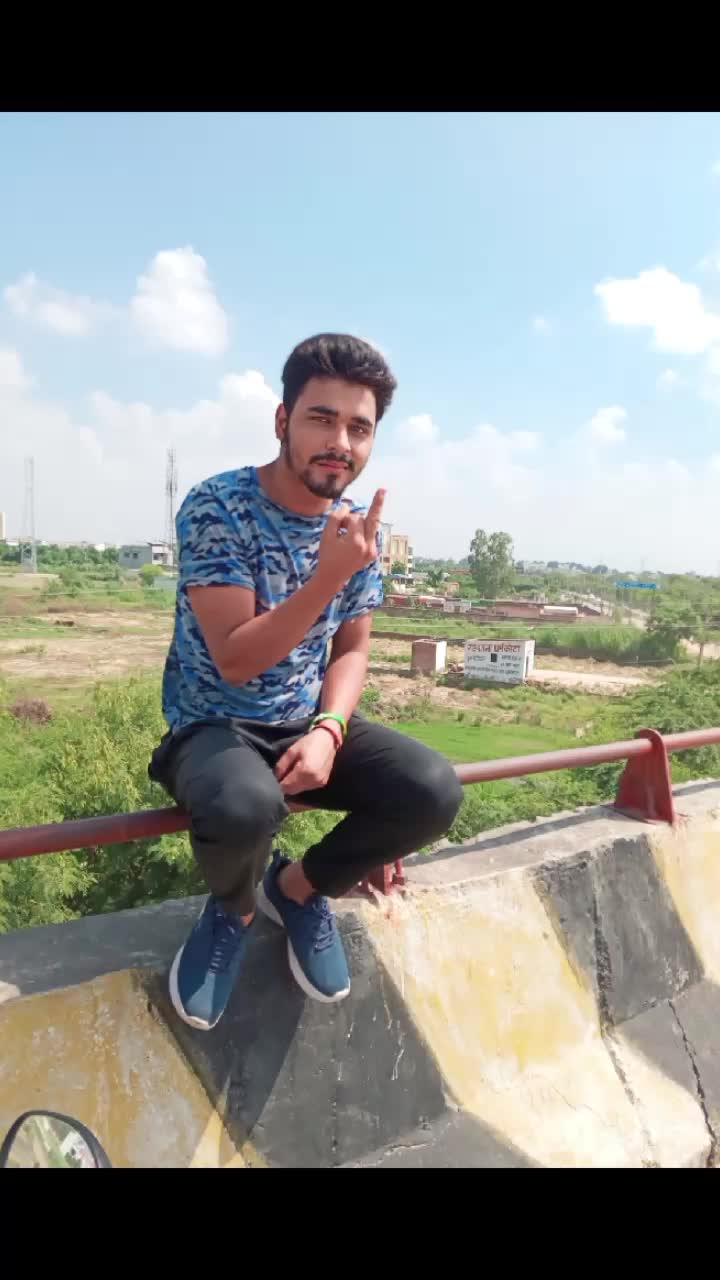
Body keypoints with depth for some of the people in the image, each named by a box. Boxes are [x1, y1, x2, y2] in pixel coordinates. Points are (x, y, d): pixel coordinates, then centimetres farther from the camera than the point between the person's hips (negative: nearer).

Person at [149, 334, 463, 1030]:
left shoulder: (357, 523, -1)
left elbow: (351, 649, 5)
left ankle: (298, 885, 10)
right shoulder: (216, 507, -18)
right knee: (244, 807, -39)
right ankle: (234, 908, 1)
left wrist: (327, 730, -15)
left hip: (308, 723, 5)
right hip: (213, 726, -4)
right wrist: (331, 575, -33)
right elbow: (236, 661, -23)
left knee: (435, 792, -18)